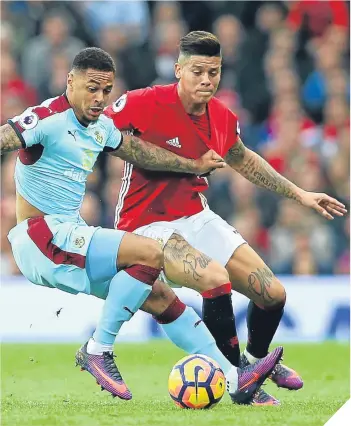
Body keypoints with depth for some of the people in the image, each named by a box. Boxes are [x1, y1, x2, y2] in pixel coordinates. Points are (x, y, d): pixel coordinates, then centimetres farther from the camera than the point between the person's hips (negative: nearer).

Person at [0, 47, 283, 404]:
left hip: (70, 235, 9)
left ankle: (234, 379, 9)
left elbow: (138, 152, 29)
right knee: (149, 253, -22)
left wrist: (194, 165, 35)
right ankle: (97, 350, -12)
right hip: (41, 237, -9)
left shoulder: (101, 126, 13)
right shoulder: (47, 119, -15)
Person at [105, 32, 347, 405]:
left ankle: (257, 360, 35)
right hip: (147, 224, -6)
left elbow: (243, 160, 19)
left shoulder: (223, 119, -1)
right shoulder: (144, 104, -20)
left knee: (273, 294, 2)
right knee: (216, 282, -31)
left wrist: (299, 194, 20)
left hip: (197, 217, 6)